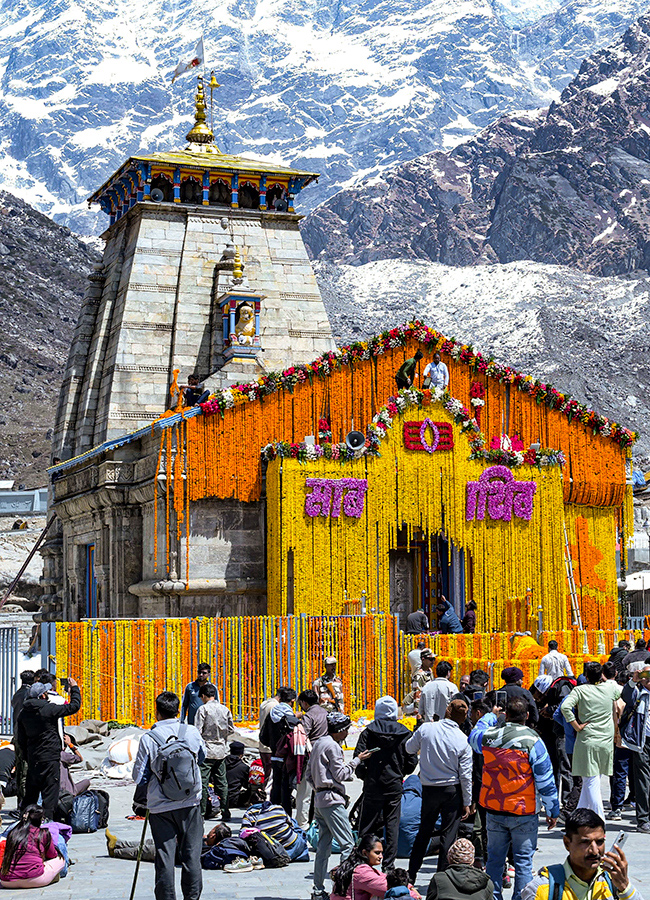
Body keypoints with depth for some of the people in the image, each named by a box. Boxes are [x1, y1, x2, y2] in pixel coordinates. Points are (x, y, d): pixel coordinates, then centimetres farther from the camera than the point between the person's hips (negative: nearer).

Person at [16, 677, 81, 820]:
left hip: (32, 758, 6)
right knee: (50, 791, -2)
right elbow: (74, 706, -9)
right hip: (50, 757, -6)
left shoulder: (23, 713, 6)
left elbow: (21, 739, 13)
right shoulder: (49, 709, -14)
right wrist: (74, 688, 5)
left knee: (31, 792, 14)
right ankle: (47, 819, -5)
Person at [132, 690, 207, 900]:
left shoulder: (148, 739, -10)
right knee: (191, 853, 8)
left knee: (164, 855, 4)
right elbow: (202, 757, 16)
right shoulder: (192, 732, -4)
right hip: (190, 803, 1)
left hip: (160, 806, -1)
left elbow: (139, 777, -3)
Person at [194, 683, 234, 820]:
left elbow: (197, 731, -13)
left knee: (203, 782, 0)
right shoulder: (225, 709, 5)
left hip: (207, 751, -5)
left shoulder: (203, 709, -10)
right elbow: (231, 730, 10)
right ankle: (225, 812, 11)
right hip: (221, 751, 5)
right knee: (221, 782, 10)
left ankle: (202, 812, 1)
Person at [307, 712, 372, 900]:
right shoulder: (332, 746, -12)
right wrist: (357, 760, -4)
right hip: (332, 801, -10)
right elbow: (340, 774, -12)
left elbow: (309, 773, 20)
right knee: (348, 844, -10)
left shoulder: (318, 744, 16)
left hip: (319, 799, 10)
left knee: (323, 846, 11)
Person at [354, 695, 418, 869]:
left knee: (367, 825, 6)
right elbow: (412, 761, -1)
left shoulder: (368, 732, -4)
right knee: (392, 824, 8)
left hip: (373, 785, -1)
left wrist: (365, 776, 9)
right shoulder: (404, 733, 0)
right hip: (395, 785, 2)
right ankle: (388, 864, 7)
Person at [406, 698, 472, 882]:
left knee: (424, 832, 16)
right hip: (452, 791, -3)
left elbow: (409, 748, 8)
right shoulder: (462, 741, -11)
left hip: (429, 789, 3)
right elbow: (466, 775, -7)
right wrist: (467, 802, 1)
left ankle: (411, 875, 21)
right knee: (449, 835, 5)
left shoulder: (426, 729, -8)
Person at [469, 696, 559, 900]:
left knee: (494, 858, 14)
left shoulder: (488, 736, -3)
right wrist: (553, 811, 0)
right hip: (524, 812, -4)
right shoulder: (533, 742, -14)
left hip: (493, 810, 4)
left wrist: (491, 715, 35)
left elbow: (474, 736, 25)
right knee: (523, 860, 3)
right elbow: (545, 781, -9)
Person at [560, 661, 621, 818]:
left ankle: (600, 822, -8)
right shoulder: (610, 687, 4)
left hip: (587, 741, -4)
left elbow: (565, 706, -21)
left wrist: (577, 726, -12)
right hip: (606, 742, 4)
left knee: (591, 783, -2)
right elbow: (620, 692, 27)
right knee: (590, 782, 14)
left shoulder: (580, 690, -7)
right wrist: (606, 680, 36)